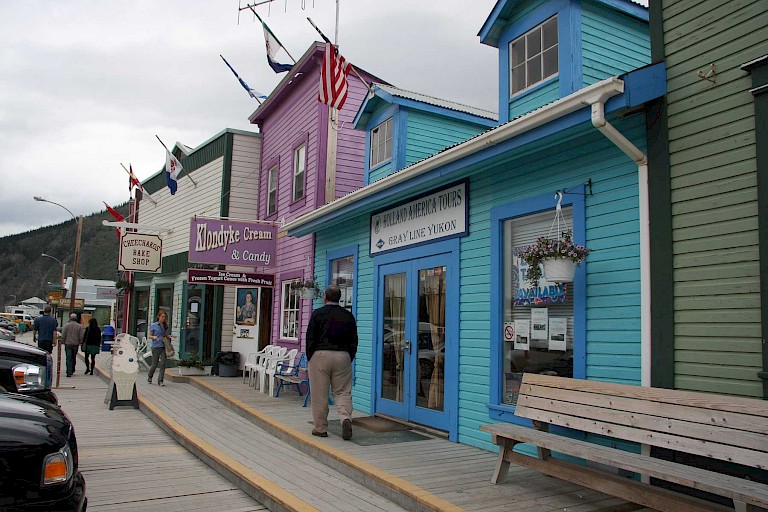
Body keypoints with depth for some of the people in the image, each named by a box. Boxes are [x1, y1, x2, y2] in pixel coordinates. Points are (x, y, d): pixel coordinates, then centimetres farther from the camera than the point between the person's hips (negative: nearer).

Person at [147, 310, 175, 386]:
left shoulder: (165, 326, 11)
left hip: (164, 347, 3)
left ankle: (160, 380, -1)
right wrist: (154, 337, -18)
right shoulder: (153, 326, 0)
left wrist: (170, 336, 0)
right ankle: (150, 377, 31)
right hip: (156, 347, -3)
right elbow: (149, 336, 3)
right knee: (155, 364, 5)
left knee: (163, 364, -5)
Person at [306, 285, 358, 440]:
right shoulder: (348, 315, 7)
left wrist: (310, 358, 8)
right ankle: (346, 418, -15)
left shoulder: (317, 314, -1)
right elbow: (353, 341, 9)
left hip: (320, 355, -2)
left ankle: (320, 428, 12)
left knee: (319, 394, 5)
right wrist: (349, 359, 16)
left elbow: (310, 338, -1)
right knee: (343, 392, 8)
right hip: (343, 356, 2)